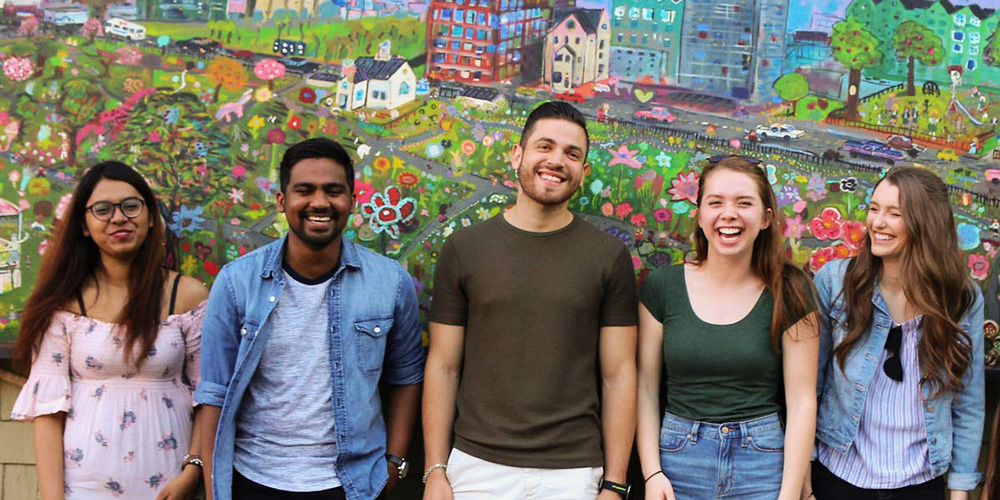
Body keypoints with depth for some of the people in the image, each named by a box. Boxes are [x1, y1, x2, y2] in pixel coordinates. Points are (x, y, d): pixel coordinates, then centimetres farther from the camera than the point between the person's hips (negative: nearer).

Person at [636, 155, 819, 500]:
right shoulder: (661, 287, -2)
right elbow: (645, 387, 0)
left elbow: (802, 401, -5)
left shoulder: (789, 293, -3)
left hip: (762, 461, 0)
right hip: (678, 460, 1)